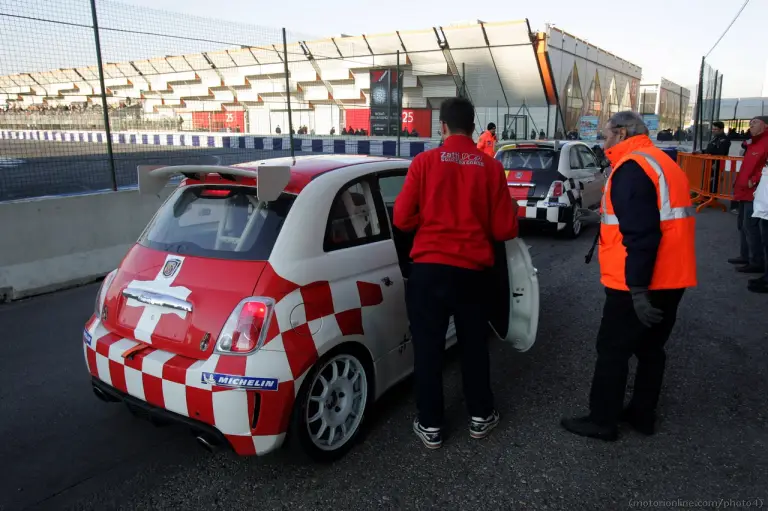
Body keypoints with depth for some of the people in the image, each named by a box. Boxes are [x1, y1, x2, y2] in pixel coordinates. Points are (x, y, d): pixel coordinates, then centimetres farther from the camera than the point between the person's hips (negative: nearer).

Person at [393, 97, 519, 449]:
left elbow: (402, 219, -5)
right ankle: (480, 416, 31)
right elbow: (505, 229, 0)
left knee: (428, 346, 10)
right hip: (472, 270, 2)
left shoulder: (424, 162, -6)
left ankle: (430, 425, 20)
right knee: (474, 344, 18)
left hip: (429, 267, -1)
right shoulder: (491, 167, -2)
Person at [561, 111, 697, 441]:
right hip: (669, 278, 10)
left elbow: (640, 234, -25)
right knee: (650, 349, 18)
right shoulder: (660, 162, 16)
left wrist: (637, 288, -24)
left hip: (638, 284, -10)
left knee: (612, 351, 3)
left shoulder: (631, 168, -17)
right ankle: (642, 415, 31)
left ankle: (602, 421, 14)